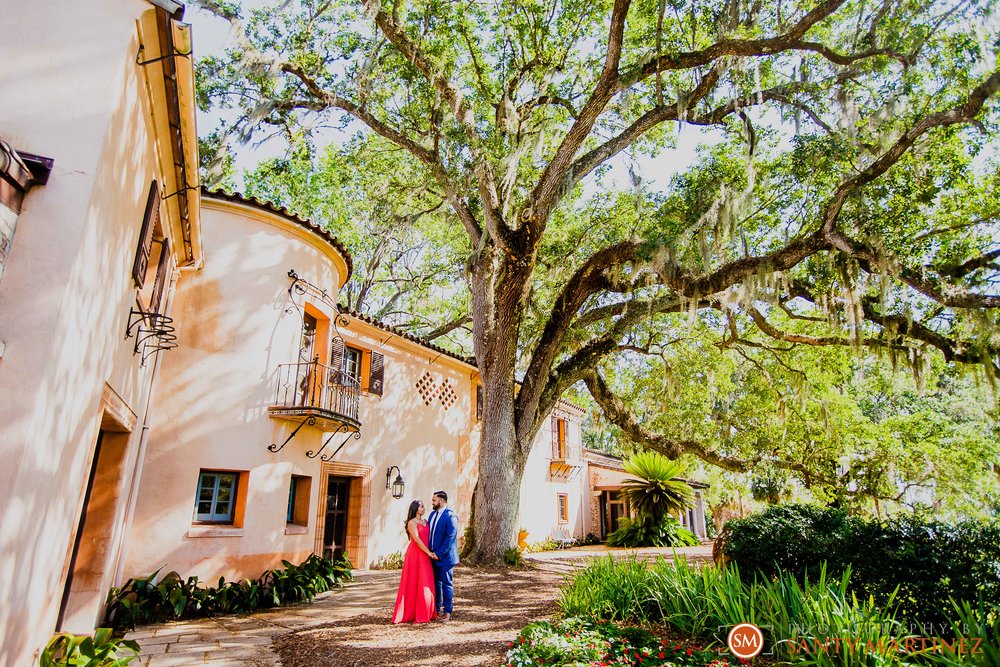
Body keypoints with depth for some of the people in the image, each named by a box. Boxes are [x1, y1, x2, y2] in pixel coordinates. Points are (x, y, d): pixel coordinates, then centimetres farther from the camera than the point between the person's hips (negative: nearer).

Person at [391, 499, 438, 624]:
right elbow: (416, 539, -16)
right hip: (415, 554, -7)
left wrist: (430, 552, 0)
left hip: (425, 556, 7)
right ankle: (410, 613, 5)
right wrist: (429, 553, -16)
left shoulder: (425, 522, 16)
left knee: (425, 583, 8)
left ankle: (425, 613, 16)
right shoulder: (412, 522, -7)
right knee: (413, 583, -2)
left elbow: (428, 538, 13)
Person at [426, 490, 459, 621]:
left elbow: (450, 537, -19)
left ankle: (447, 612, 11)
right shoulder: (432, 514, 12)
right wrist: (429, 551, 7)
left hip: (445, 556, -8)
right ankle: (436, 609, 27)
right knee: (436, 583, 15)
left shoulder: (450, 516, -15)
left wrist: (439, 554, -18)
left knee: (446, 584, 2)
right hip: (433, 555, 8)